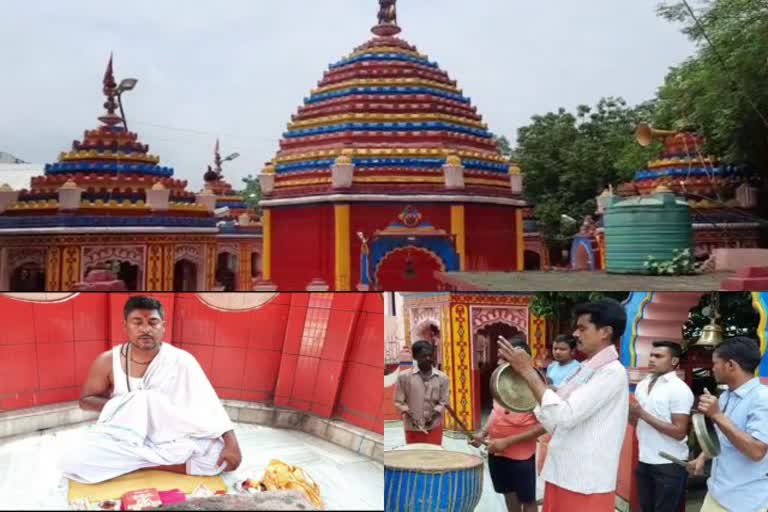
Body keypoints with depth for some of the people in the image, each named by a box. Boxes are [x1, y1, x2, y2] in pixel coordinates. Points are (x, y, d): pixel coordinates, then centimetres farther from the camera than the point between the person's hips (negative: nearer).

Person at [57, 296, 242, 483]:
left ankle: (144, 461, -15)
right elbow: (85, 400, 9)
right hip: (124, 440, 2)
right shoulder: (108, 361, -7)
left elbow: (212, 406, -18)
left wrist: (232, 444, -31)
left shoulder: (181, 361, -13)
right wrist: (120, 405, -12)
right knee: (70, 462, -27)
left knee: (219, 457, -28)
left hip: (171, 443, -2)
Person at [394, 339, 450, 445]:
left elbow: (443, 402, 1)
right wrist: (409, 415, -17)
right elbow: (398, 402, -2)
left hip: (434, 427, 1)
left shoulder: (442, 377, -2)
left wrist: (434, 415, -15)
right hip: (412, 428, -1)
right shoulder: (404, 376, -6)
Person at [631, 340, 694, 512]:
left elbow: (679, 432, -18)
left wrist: (643, 413, -20)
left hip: (670, 464, -6)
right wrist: (629, 409, -8)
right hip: (644, 461, 6)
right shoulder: (642, 385, 8)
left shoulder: (679, 389, -13)